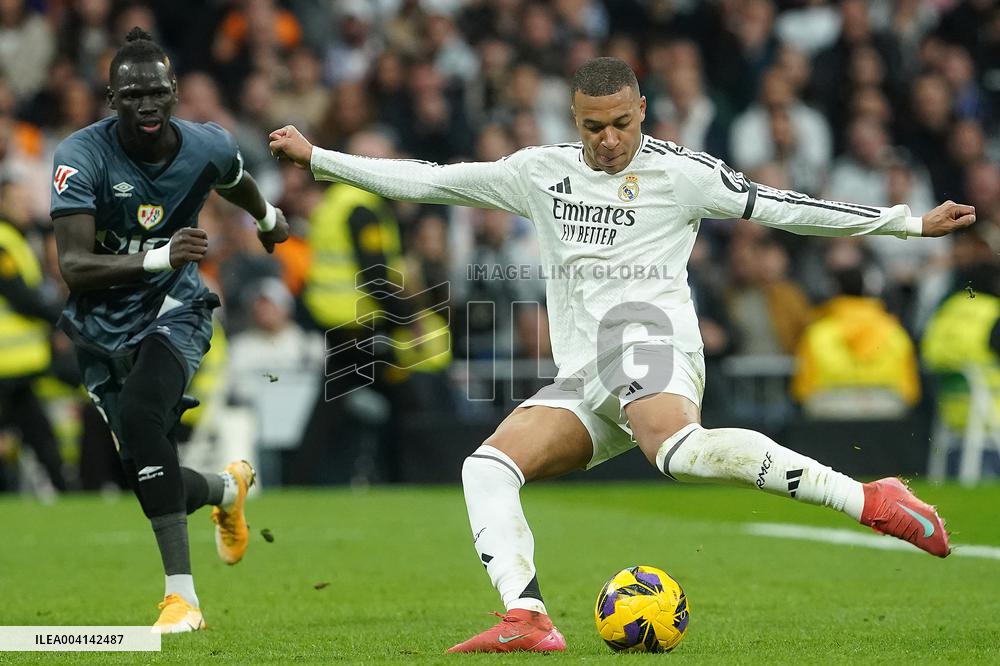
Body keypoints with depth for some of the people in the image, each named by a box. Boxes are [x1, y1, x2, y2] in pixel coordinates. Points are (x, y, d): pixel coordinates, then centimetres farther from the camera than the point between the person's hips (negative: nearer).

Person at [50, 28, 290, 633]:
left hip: (173, 309, -1)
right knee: (147, 475, 1)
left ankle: (182, 593, -29)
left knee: (139, 413, -31)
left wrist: (269, 220, 40)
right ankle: (227, 487, 40)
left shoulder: (208, 148, -9)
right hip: (104, 326, 1)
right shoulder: (83, 156, -19)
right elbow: (73, 266, -27)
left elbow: (237, 182, 18)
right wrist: (157, 258, -42)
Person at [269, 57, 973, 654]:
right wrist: (318, 158, 22)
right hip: (580, 382, 6)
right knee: (487, 466, -15)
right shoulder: (541, 172, 18)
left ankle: (871, 499, -40)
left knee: (678, 449, -37)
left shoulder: (679, 171, 4)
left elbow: (782, 207, 4)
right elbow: (428, 180, 22)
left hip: (646, 334, -6)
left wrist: (911, 222, 0)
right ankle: (528, 620, -28)